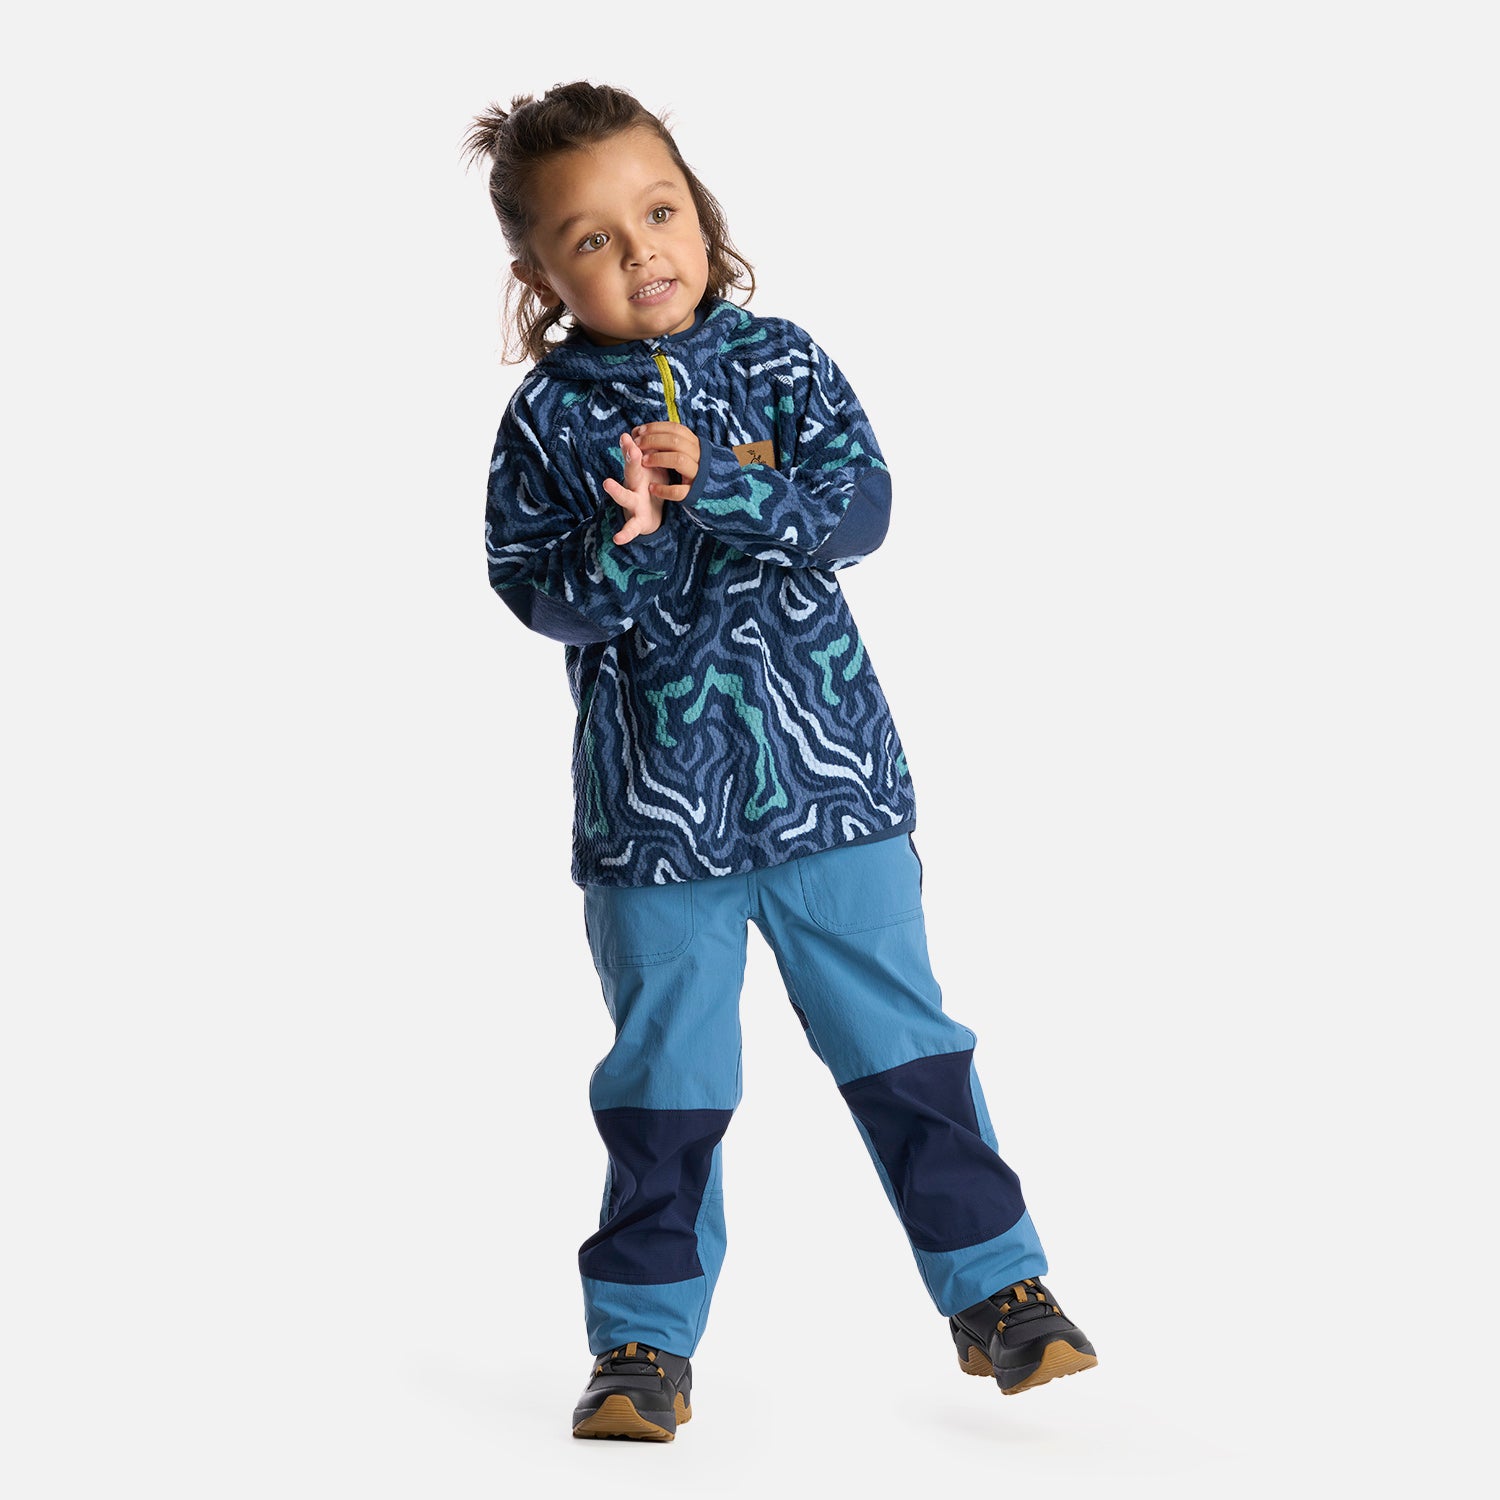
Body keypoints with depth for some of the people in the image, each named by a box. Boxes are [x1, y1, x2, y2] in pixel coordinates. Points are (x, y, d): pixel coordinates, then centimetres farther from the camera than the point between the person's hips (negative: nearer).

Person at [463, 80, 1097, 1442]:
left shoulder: (778, 361, 1)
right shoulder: (547, 420, -1)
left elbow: (862, 507, -10)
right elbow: (535, 596, -7)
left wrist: (713, 490, -23)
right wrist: (623, 543, -25)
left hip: (830, 775, 1)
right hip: (652, 808, 0)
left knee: (904, 1044, 8)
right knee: (666, 1085, 8)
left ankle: (995, 1289, 20)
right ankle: (645, 1340, 21)